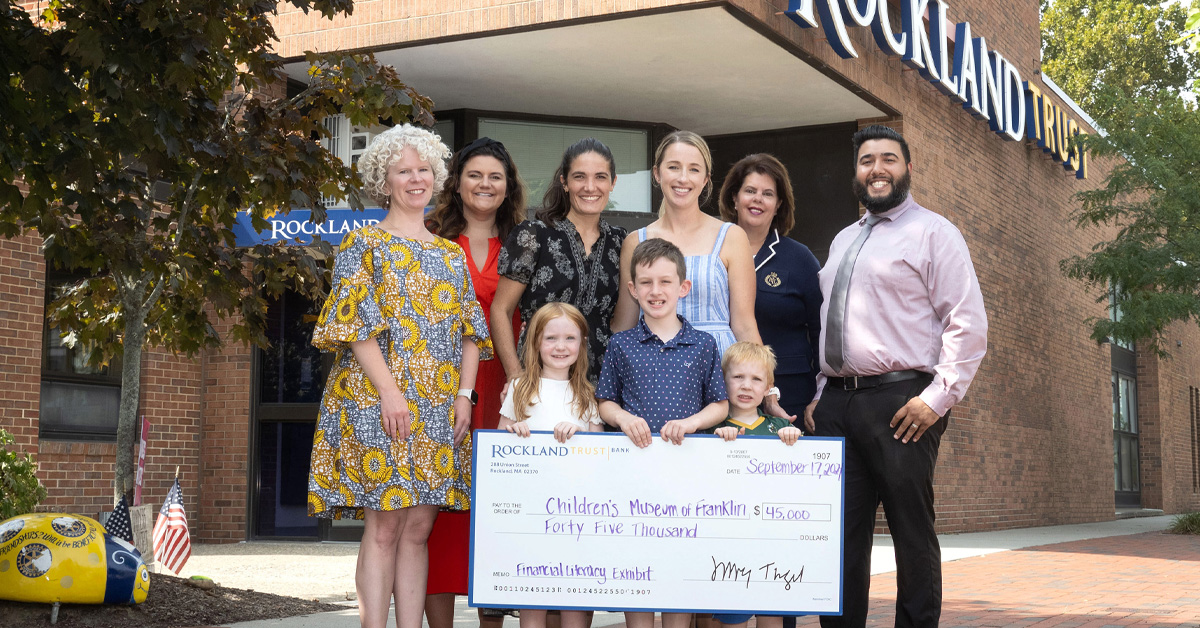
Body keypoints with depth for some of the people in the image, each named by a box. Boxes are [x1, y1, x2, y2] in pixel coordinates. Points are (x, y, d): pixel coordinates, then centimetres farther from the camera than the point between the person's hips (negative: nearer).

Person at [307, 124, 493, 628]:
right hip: (378, 399, -5)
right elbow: (354, 324, -7)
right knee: (384, 527, -8)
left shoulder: (451, 255, 18)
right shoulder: (365, 243, 3)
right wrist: (388, 390, -16)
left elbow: (469, 331, 15)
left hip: (438, 408, 5)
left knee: (418, 528, 4)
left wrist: (465, 393, 1)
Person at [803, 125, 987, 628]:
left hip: (900, 403, -6)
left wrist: (937, 397, -15)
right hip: (836, 404, 6)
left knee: (912, 535, -1)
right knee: (841, 535, 7)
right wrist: (820, 394, 14)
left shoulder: (932, 232, 1)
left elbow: (968, 323, -7)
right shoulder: (842, 241, 22)